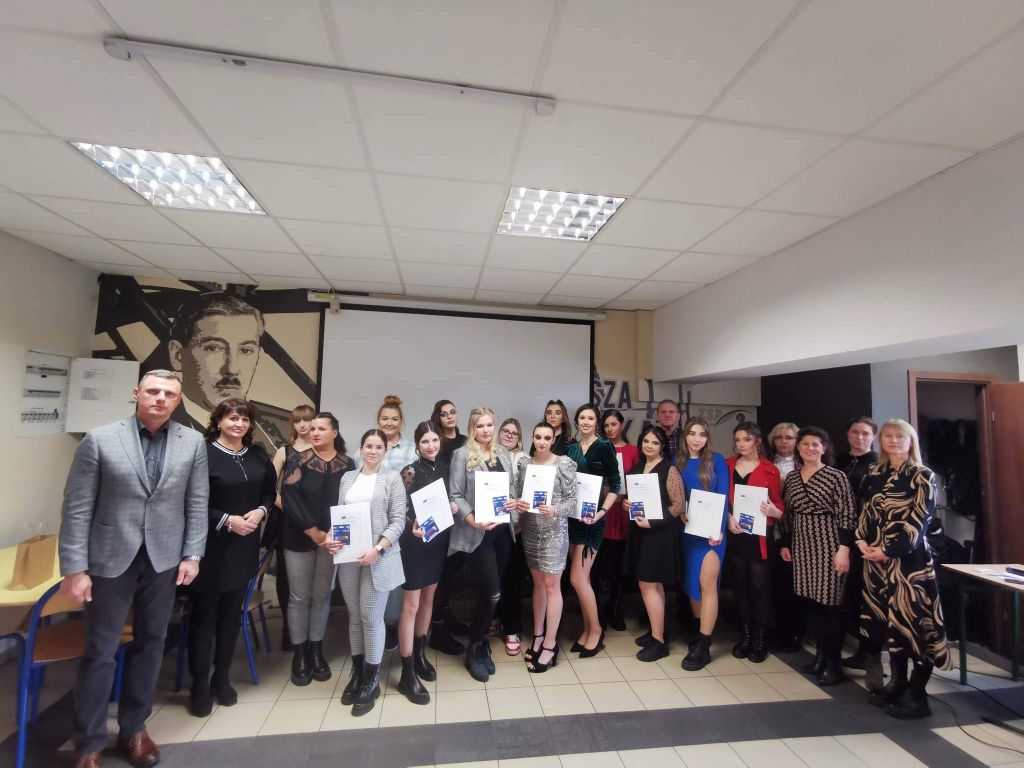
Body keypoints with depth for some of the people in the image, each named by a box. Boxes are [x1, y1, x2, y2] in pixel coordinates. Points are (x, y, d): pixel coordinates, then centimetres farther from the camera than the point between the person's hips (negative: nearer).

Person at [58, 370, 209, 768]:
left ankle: (134, 728, 34)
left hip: (164, 560, 2)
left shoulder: (193, 443, -2)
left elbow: (197, 504, 1)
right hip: (110, 559, -2)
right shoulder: (99, 439, -7)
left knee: (149, 644, 15)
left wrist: (192, 555, -2)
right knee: (99, 652, 9)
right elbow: (76, 508, -6)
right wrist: (74, 568, -9)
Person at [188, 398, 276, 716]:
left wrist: (260, 511, -6)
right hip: (211, 545, -5)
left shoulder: (258, 455, 4)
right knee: (204, 613, 7)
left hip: (245, 545, 5)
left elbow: (270, 491, 12)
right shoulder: (203, 453, -13)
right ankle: (200, 684, 24)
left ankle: (222, 677, 31)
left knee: (232, 612, 15)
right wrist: (226, 520, -19)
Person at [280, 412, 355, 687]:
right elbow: (289, 499, -13)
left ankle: (316, 651, 27)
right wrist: (315, 533, -17)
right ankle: (299, 654, 24)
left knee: (322, 595, 12)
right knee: (299, 597, 8)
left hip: (332, 539, 1)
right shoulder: (298, 461, -5)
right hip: (299, 539, -1)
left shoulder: (348, 465, -2)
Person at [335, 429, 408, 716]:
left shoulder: (393, 478, -2)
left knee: (372, 618, 2)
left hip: (378, 558, -4)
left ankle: (372, 680, 20)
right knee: (355, 617, 14)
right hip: (348, 557, 4)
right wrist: (331, 537, -8)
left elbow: (398, 520, -7)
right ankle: (357, 672, 32)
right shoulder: (347, 477, 11)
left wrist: (378, 549, -18)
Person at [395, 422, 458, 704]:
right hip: (415, 542, -6)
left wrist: (454, 507, -4)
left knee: (428, 599, 18)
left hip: (439, 540, 6)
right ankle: (407, 674, 12)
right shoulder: (410, 471, -14)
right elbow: (401, 510, -16)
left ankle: (420, 654, 36)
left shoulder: (444, 468, 4)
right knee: (411, 606, 1)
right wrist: (413, 527, -33)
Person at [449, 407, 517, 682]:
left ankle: (481, 644, 34)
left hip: (502, 531, 5)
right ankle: (474, 649, 18)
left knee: (489, 593, 13)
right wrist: (473, 521, -21)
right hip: (477, 533, -5)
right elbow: (455, 495, -10)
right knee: (492, 593, -6)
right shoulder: (462, 455, -7)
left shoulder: (504, 453, 9)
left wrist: (514, 502, -4)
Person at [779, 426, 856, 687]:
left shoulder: (836, 476, -6)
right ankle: (820, 653, 26)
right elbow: (787, 514, 13)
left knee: (830, 602, 0)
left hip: (828, 545, -4)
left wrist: (844, 549, -15)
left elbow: (847, 516, -9)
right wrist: (785, 544, 13)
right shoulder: (791, 477, 8)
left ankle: (833, 663, 14)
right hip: (802, 546, 5)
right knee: (812, 601, 10)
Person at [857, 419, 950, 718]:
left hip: (909, 557, -5)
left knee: (913, 617, -1)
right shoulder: (874, 474, 10)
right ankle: (897, 682, 26)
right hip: (875, 556, 5)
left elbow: (919, 520, -11)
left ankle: (916, 695, 11)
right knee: (889, 618, 12)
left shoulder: (923, 476, -4)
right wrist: (862, 541, -4)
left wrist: (889, 550, -16)